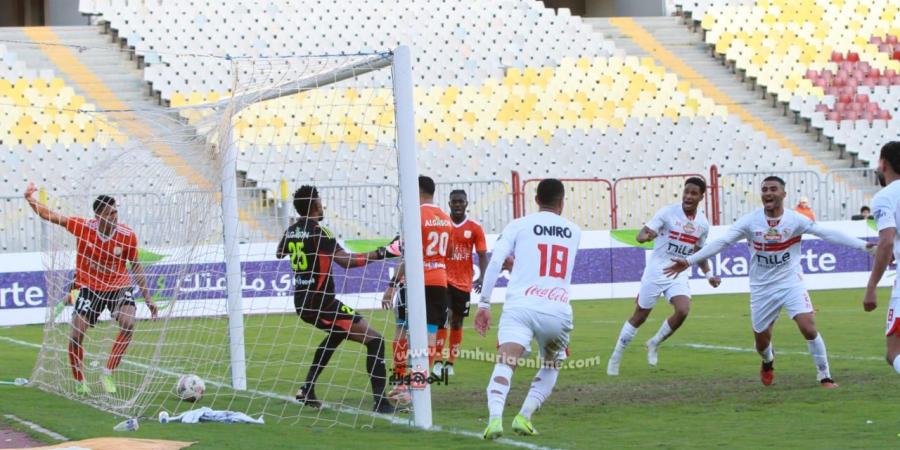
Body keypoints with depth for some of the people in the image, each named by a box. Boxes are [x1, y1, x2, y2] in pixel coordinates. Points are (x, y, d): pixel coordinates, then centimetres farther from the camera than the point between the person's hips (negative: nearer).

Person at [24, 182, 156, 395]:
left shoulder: (127, 235, -15)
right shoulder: (83, 227, -18)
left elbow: (136, 266, -1)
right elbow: (50, 216, -13)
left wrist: (147, 298, 1)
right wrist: (31, 200, -29)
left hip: (119, 286, 0)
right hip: (89, 287, 0)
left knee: (128, 323, -26)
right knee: (76, 335, -7)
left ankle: (108, 375, -13)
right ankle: (80, 382, 17)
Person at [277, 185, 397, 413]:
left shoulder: (291, 231, 7)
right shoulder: (317, 231, -16)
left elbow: (279, 254, 29)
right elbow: (345, 260, -27)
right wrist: (378, 254, -23)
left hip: (302, 302, 9)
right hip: (321, 302, -9)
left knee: (338, 333, 35)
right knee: (374, 340, -8)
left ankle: (307, 390, 27)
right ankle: (380, 401, -18)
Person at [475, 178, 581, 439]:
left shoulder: (518, 226, 10)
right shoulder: (574, 232, 20)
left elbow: (495, 263, -2)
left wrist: (484, 303, 0)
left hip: (520, 306, -2)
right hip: (558, 309, 2)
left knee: (505, 363, -15)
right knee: (551, 367, 24)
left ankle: (495, 418, -39)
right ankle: (524, 417, 4)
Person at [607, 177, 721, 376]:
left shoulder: (703, 223, 2)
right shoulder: (668, 213, -13)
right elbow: (641, 235, -18)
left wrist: (709, 274, 4)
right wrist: (646, 235, -42)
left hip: (679, 275, 3)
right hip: (656, 270, -3)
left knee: (683, 310, -20)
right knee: (639, 316, 4)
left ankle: (654, 344, 7)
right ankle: (615, 359, 20)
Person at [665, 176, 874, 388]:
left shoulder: (795, 220, -11)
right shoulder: (750, 221, -10)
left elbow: (828, 234, -15)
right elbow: (721, 242, -12)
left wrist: (863, 245, -24)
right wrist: (688, 261, -19)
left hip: (791, 283, -2)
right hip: (762, 289, 2)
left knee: (808, 328, -19)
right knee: (762, 340, 10)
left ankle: (824, 376, -3)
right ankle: (768, 361, 48)